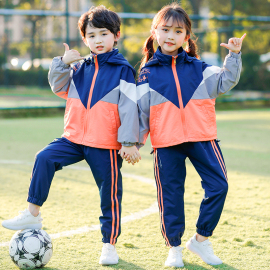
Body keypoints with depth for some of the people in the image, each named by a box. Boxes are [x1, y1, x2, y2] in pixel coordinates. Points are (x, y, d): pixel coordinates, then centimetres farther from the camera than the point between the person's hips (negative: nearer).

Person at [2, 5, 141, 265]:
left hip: (105, 144, -4)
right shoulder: (80, 68, 11)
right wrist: (63, 63, -1)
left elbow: (129, 108, -7)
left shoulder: (122, 70, -5)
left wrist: (129, 142, -11)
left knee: (110, 193, 3)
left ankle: (109, 244, 17)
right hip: (75, 137, 4)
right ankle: (32, 214, -11)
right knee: (44, 158, -17)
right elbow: (59, 87, 15)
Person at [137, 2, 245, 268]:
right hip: (166, 143, -2)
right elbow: (140, 111, 7)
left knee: (218, 186, -5)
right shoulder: (148, 73, 5)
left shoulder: (198, 68, 10)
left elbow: (225, 82, 5)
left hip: (202, 138, 2)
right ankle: (174, 248, 18)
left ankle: (201, 239, 11)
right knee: (170, 194, 2)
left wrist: (234, 56, -8)